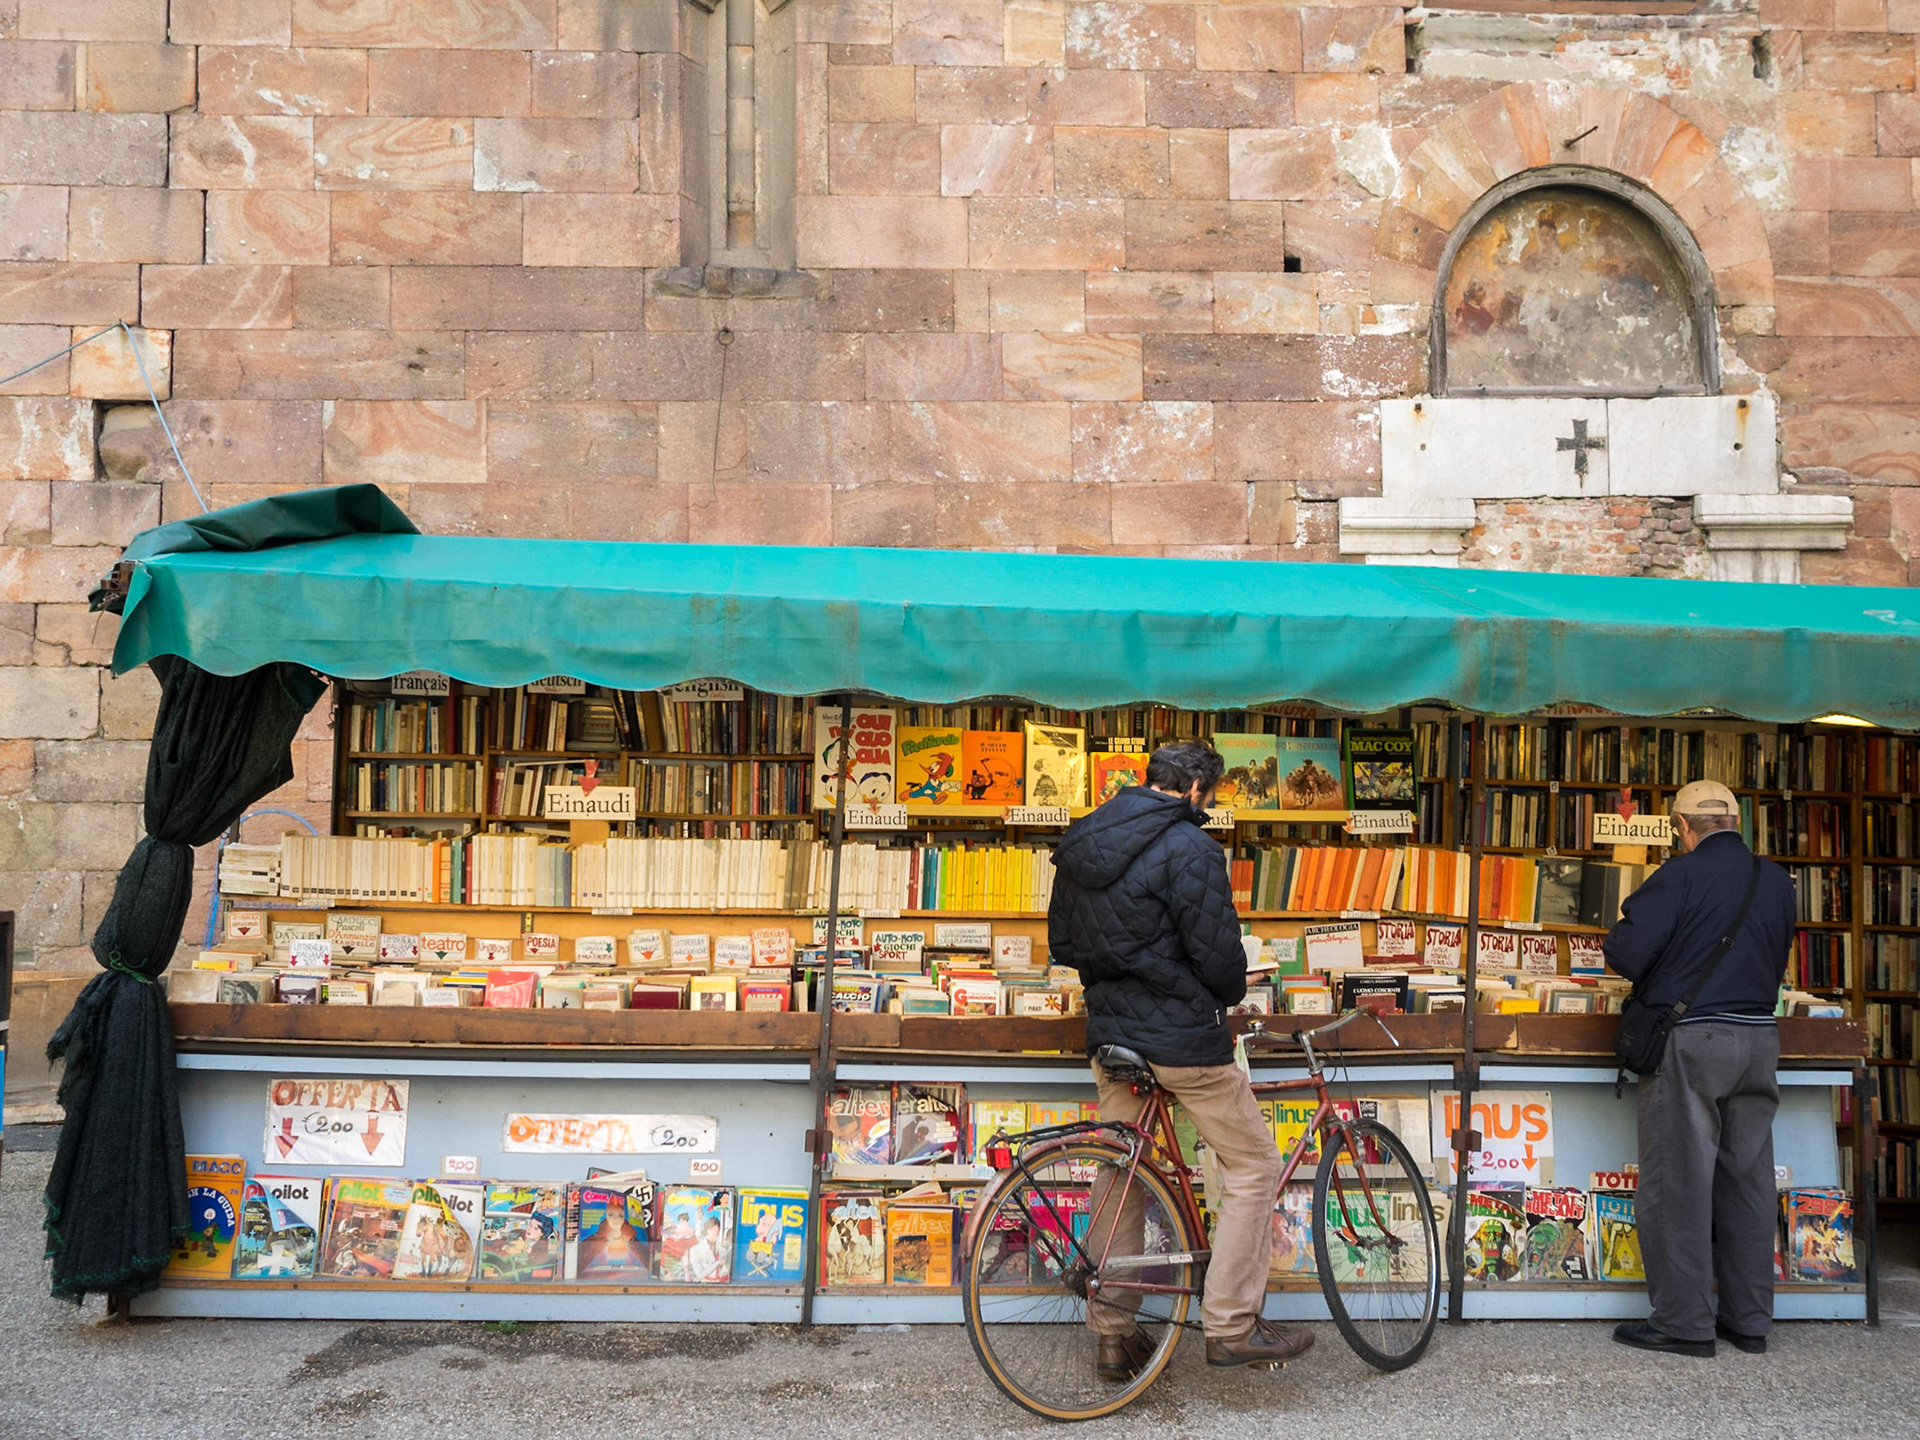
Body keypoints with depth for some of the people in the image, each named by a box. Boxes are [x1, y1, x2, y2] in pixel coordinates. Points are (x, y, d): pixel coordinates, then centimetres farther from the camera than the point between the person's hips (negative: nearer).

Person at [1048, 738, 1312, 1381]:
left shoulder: (1079, 844, 9)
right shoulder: (1188, 849, -16)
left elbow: (1062, 943, 15)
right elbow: (1218, 954, -16)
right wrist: (1228, 996, 5)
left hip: (1111, 1033, 8)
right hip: (1183, 1036, -8)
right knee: (1253, 1165, 6)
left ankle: (1112, 1337, 21)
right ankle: (1232, 1326, 6)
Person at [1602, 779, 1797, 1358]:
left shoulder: (1682, 874, -11)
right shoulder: (1777, 881, 9)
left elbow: (1626, 952, -16)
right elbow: (1777, 961, 19)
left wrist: (1624, 923, 5)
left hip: (1690, 1039, -6)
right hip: (1759, 1039, 6)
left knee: (1678, 1182, 0)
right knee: (1747, 1180, 12)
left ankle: (1684, 1322, 3)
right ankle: (1749, 1320, 19)